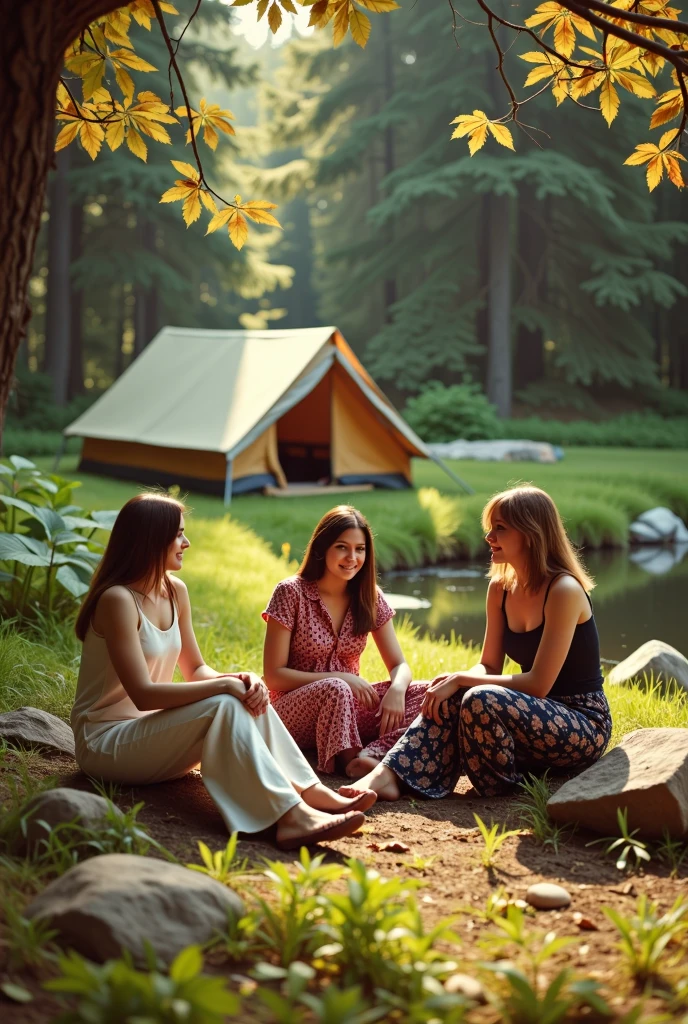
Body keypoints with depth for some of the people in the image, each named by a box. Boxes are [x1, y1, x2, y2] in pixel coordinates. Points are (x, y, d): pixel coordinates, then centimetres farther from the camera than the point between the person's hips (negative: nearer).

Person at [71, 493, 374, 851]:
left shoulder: (175, 592, 6)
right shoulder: (117, 599, -20)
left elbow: (196, 670, 8)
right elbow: (143, 694, -26)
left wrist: (238, 680, -13)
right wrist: (225, 685, -24)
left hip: (150, 730, 8)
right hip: (104, 740, -8)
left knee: (247, 699, -15)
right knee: (224, 706, -28)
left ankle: (312, 792, -23)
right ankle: (290, 817, -35)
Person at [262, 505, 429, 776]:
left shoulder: (369, 597, 3)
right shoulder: (291, 593, -10)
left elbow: (399, 665, 2)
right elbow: (273, 675, -12)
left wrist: (397, 689, -23)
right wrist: (339, 679, -21)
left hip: (347, 708, 5)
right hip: (295, 711, -5)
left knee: (427, 695, -19)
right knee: (335, 690, -39)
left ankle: (372, 754, -37)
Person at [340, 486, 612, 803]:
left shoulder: (564, 590, -20)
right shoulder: (501, 588, 5)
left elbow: (538, 683, -23)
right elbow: (489, 666, 8)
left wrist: (460, 680, -21)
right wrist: (455, 682, -15)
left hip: (586, 726, -7)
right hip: (542, 715, 7)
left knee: (482, 699, -30)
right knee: (450, 699, -16)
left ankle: (503, 787, -8)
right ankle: (387, 776, -24)